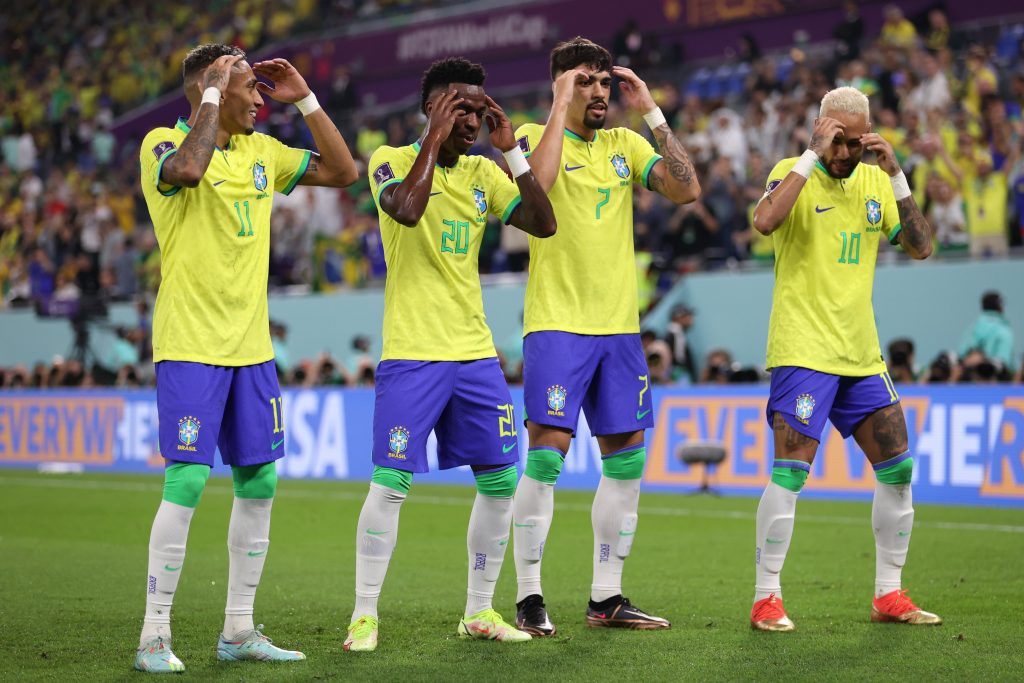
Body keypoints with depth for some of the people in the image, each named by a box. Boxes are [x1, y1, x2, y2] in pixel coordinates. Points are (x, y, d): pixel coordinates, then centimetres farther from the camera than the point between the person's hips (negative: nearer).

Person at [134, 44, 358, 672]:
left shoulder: (262, 151, 13)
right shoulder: (164, 142, -6)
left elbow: (343, 171, 15)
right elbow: (187, 170, -30)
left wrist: (304, 98, 8)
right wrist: (212, 94, -18)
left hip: (251, 347, 7)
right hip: (190, 345, -7)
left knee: (259, 482, 6)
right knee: (188, 481, -12)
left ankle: (239, 630, 16)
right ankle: (155, 636, -4)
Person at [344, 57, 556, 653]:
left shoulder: (484, 173, 10)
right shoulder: (392, 160, -5)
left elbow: (544, 223, 2)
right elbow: (407, 209, -26)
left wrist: (512, 150, -3)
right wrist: (434, 138, -18)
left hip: (475, 352, 6)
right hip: (412, 354, -6)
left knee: (500, 479, 5)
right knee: (391, 481, -7)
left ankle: (480, 612, 17)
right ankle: (365, 615, 3)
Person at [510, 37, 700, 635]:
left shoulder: (626, 144, 12)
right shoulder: (535, 135, -1)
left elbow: (686, 189, -1)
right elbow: (535, 183, -24)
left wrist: (652, 112, -2)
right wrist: (561, 106, -18)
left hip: (619, 326, 6)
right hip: (557, 323, -6)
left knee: (627, 457, 6)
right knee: (547, 453, -10)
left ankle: (607, 597, 15)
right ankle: (529, 597, -2)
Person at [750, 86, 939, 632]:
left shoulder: (875, 181, 11)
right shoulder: (794, 173, -5)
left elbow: (920, 247, 2)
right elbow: (765, 221, -26)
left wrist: (897, 177, -7)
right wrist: (812, 155, -23)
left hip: (862, 355, 6)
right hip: (803, 351, -6)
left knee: (898, 468, 6)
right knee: (790, 472, -12)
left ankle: (888, 595, 17)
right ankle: (766, 598, -4)